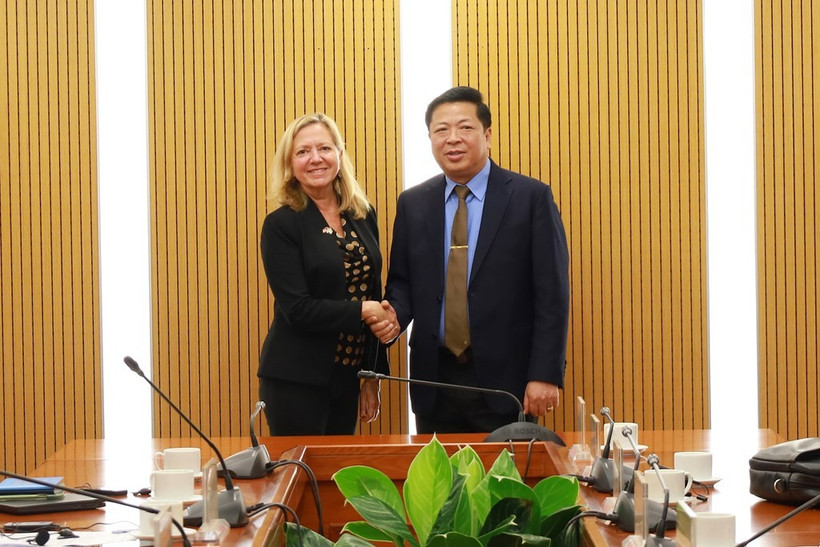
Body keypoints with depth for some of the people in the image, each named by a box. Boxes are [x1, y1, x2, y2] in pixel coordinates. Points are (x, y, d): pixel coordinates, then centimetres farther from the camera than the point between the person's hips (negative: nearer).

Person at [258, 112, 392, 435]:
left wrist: (373, 375, 11)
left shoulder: (363, 217, 8)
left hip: (348, 377, 5)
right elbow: (297, 309, -16)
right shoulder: (281, 224, -8)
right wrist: (362, 311, -13)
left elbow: (374, 297, 12)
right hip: (296, 381, -5)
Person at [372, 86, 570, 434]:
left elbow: (551, 293, -5)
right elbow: (402, 283, 14)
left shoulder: (531, 197, -2)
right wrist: (393, 314, -9)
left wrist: (545, 375, -11)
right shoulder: (412, 204, 9)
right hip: (435, 380, 3)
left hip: (504, 380, -3)